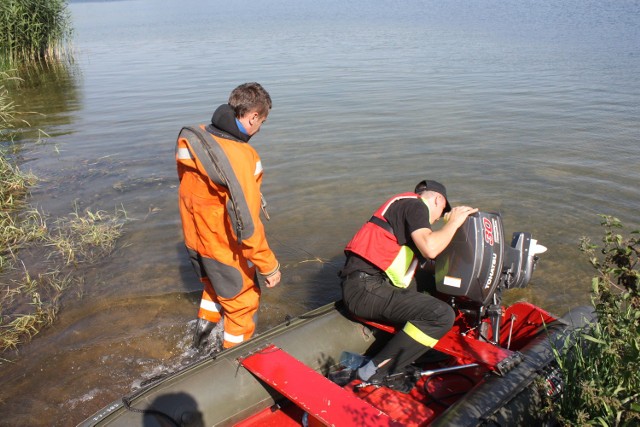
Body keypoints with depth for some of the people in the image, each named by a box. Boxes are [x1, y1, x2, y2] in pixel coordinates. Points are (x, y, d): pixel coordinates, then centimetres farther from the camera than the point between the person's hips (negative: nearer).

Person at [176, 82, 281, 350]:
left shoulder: (194, 138, -7)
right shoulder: (239, 157, -31)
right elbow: (246, 224, -31)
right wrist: (269, 267, -20)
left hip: (194, 240, 7)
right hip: (225, 250, -7)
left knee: (215, 285, 34)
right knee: (242, 302, 17)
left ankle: (202, 330, 48)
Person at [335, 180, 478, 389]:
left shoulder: (403, 206, 26)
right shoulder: (415, 204, -2)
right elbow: (430, 248, -18)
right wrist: (453, 222, -1)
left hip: (357, 286, 11)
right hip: (366, 288, -11)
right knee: (442, 315, -18)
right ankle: (371, 374, -15)